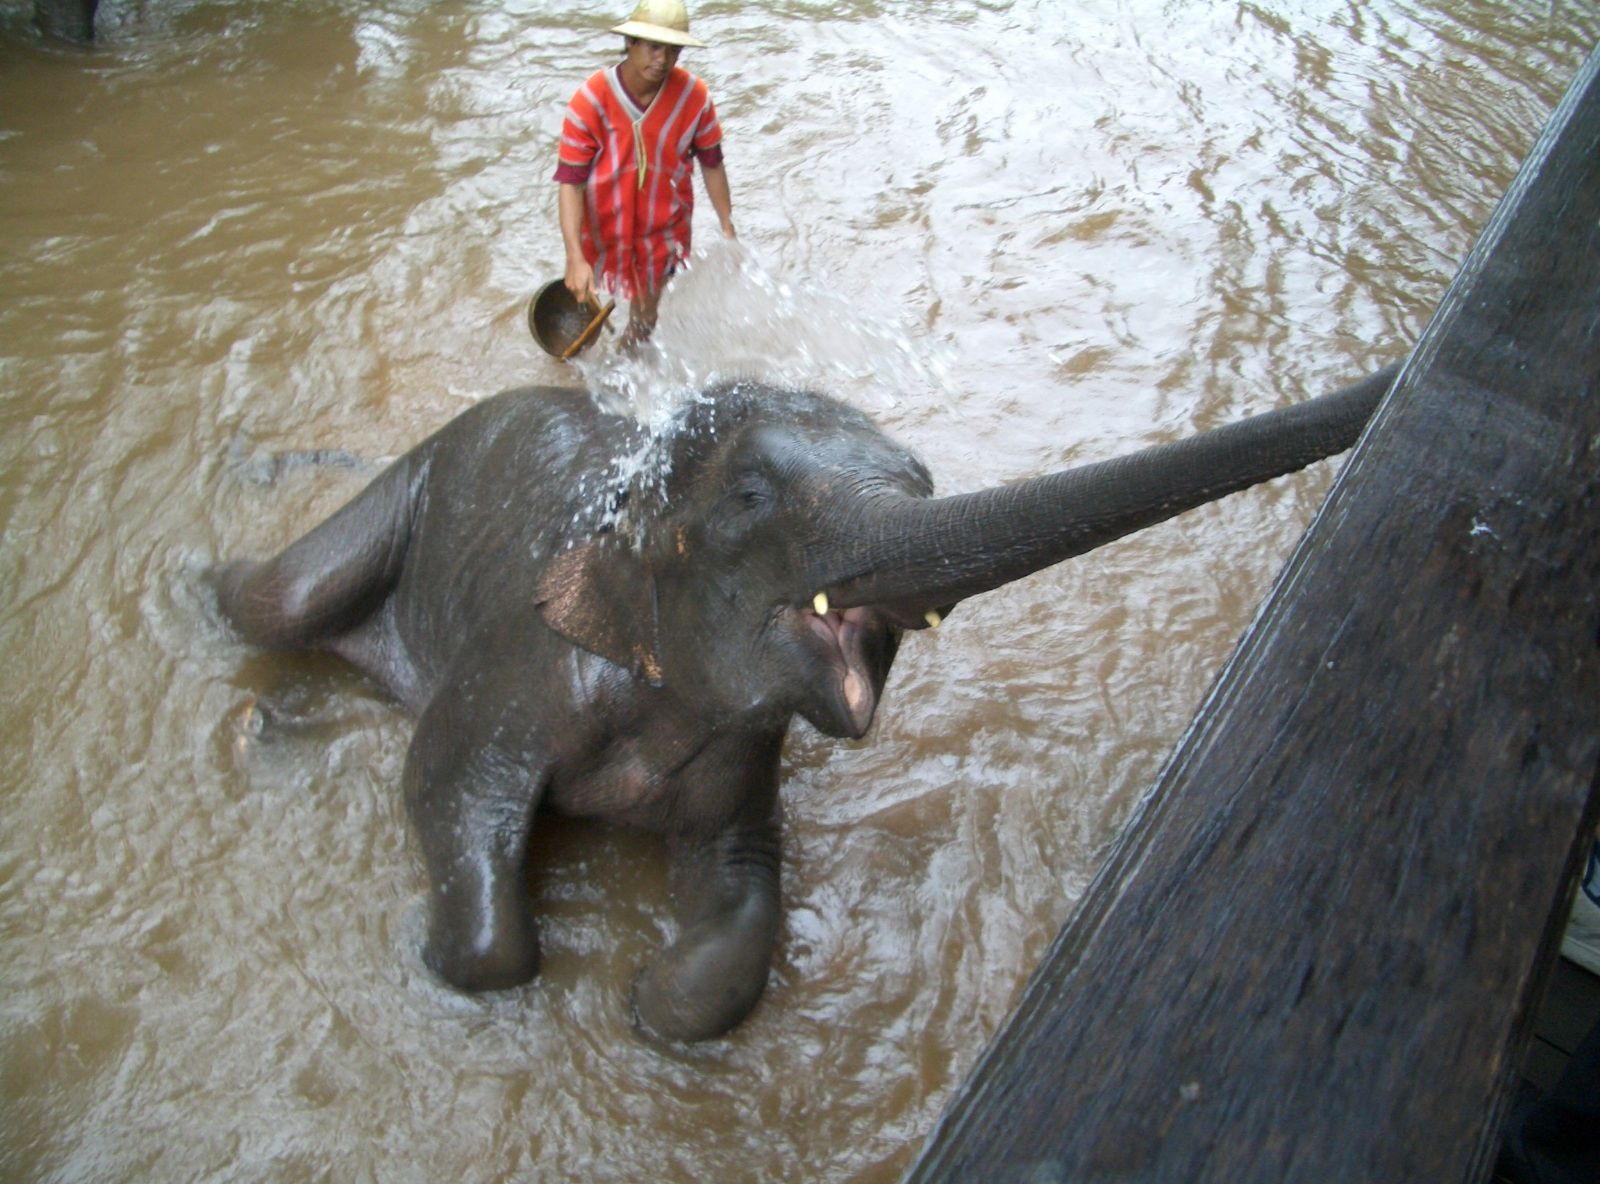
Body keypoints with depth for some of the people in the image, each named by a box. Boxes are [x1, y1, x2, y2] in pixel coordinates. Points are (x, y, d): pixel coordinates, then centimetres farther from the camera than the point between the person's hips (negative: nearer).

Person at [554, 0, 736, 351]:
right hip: (602, 227, -2)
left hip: (663, 230, 2)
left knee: (645, 316, 20)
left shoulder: (694, 97, -19)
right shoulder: (590, 101, -27)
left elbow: (712, 164, -4)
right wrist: (575, 258, -34)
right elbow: (570, 183, -26)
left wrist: (727, 229, 0)